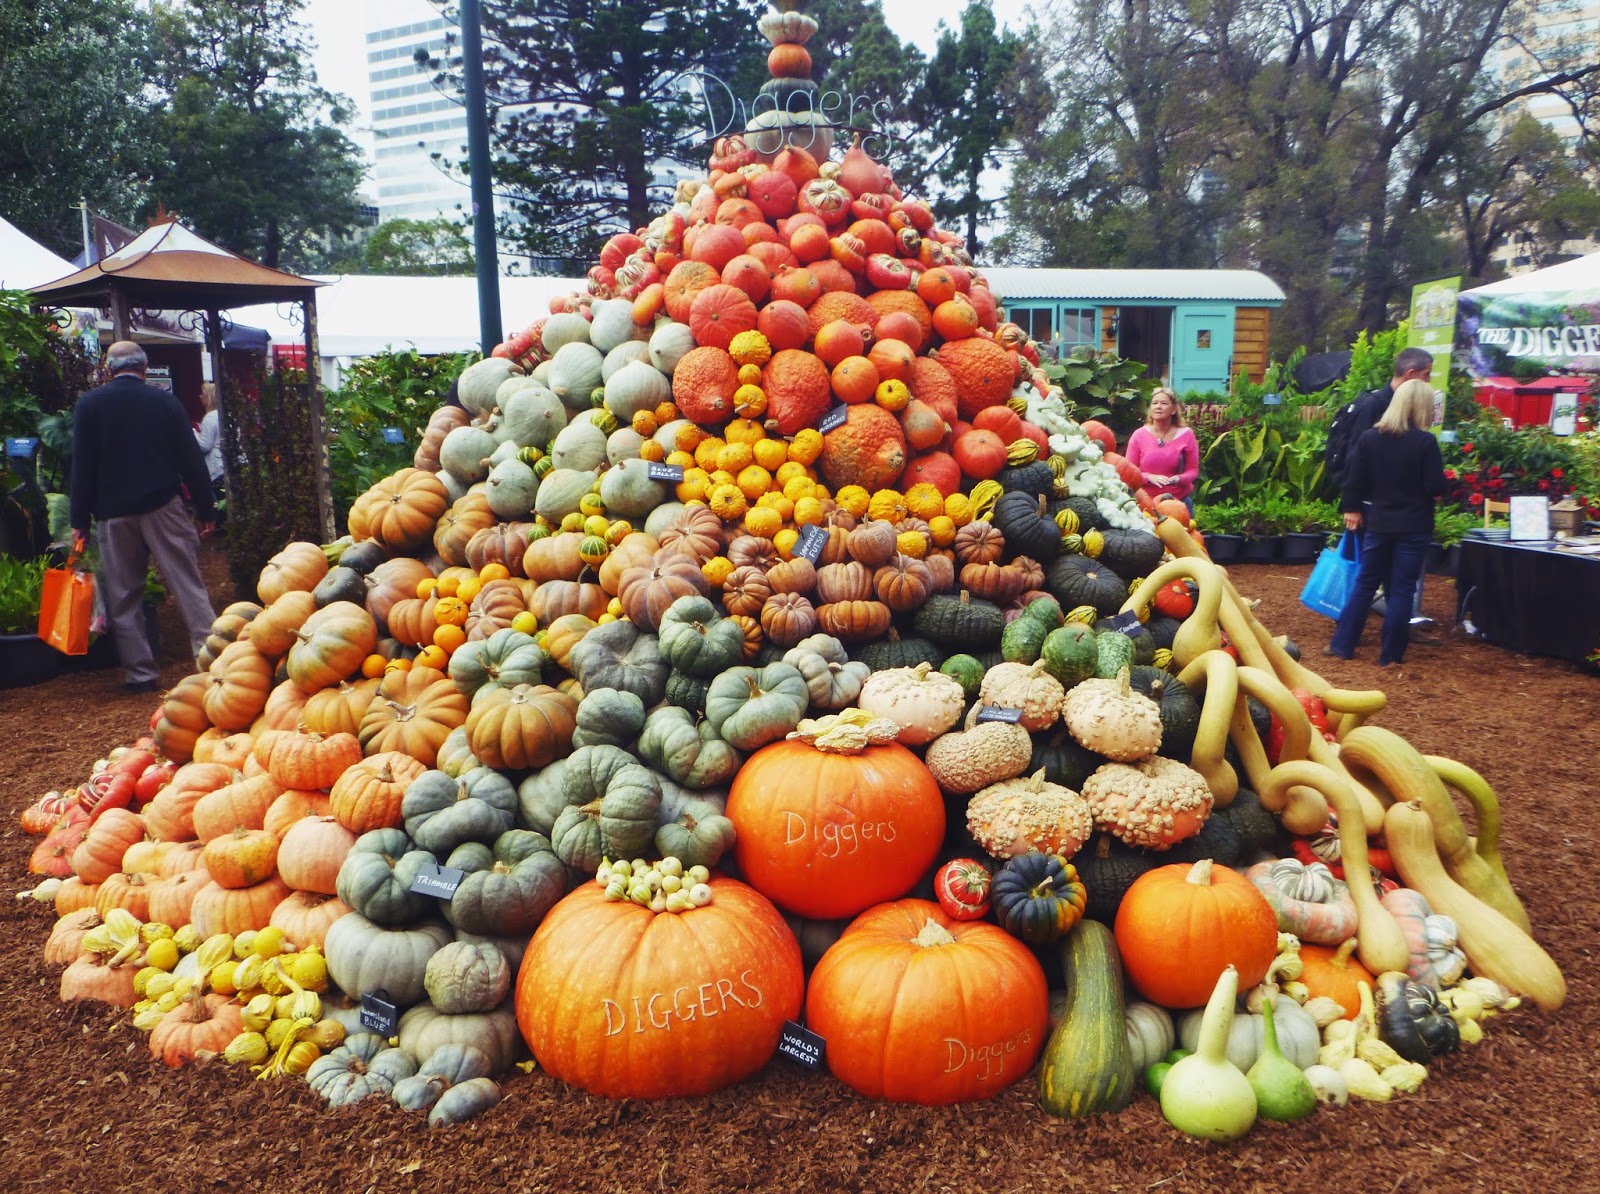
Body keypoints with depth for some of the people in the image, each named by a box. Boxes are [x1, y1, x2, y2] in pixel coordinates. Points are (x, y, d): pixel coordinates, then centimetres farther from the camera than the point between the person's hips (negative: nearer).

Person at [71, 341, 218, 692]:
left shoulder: (89, 404, 2)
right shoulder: (164, 400, 0)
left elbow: (82, 466, 1)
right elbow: (191, 459, -1)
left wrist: (80, 519, 5)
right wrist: (205, 510, 4)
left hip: (113, 512, 1)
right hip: (163, 505, 0)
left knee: (123, 597, 8)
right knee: (188, 584, 1)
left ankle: (140, 673, 11)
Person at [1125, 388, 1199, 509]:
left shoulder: (1186, 435, -1)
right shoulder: (1138, 435, -3)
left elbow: (1193, 469, 2)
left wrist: (1180, 479, -19)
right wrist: (1149, 477, -20)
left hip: (1180, 501, 0)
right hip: (1146, 501, 0)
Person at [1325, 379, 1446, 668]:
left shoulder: (1369, 437, -3)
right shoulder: (1425, 441, -13)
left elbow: (1355, 481, 2)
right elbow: (1436, 487, -12)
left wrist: (1353, 509, 14)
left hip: (1378, 523, 3)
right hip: (1414, 526, -3)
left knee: (1365, 583, 14)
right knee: (1401, 589, 4)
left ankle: (1342, 645, 14)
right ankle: (1390, 655, 8)